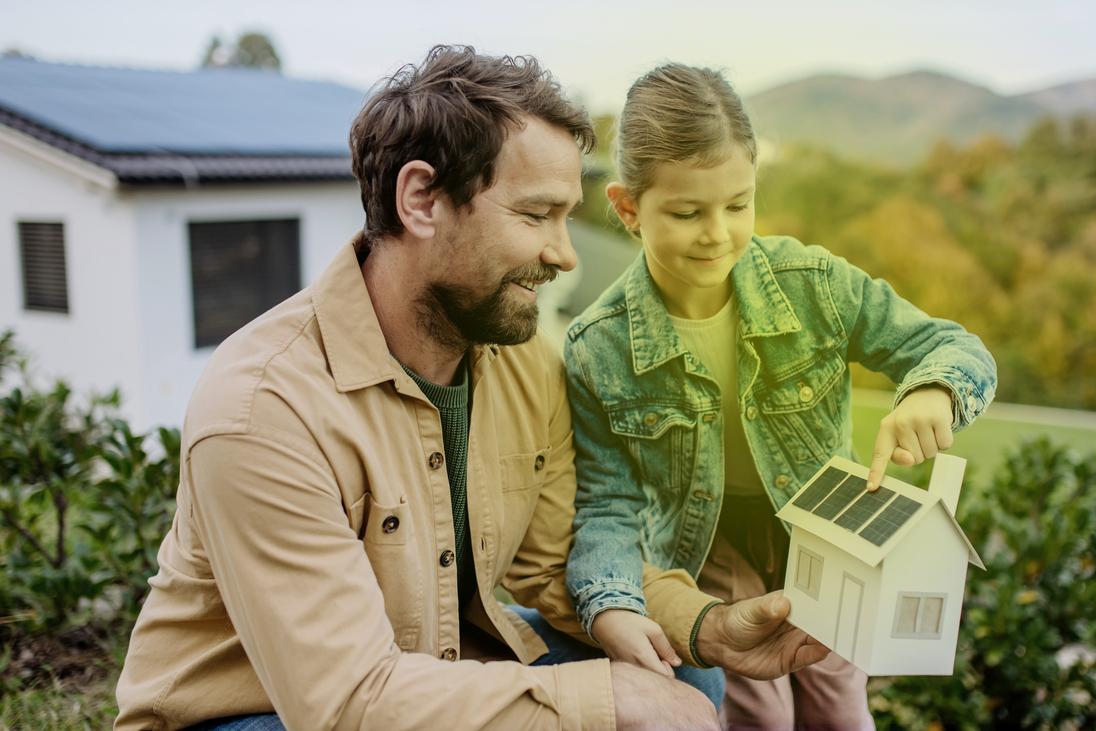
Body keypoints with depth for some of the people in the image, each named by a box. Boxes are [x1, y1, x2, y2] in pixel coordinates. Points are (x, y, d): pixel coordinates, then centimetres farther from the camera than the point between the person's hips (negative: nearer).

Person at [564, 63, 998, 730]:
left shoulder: (815, 285, -19)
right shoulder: (598, 350, -21)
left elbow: (958, 349, -12)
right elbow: (607, 504, -16)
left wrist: (933, 391, -36)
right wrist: (612, 608, -33)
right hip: (703, 546, -2)